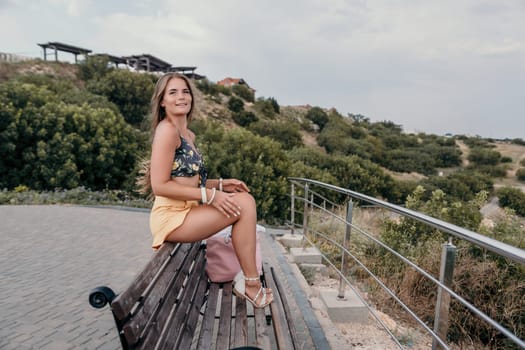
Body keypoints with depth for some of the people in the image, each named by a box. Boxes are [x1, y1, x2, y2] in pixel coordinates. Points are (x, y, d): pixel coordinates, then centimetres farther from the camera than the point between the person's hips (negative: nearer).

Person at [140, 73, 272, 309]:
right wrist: (209, 195, -19)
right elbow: (160, 186, -19)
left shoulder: (188, 134, 16)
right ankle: (250, 284, -3)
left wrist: (220, 184, 4)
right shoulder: (167, 130, -13)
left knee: (245, 199, 1)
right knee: (243, 207, -17)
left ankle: (246, 276, 4)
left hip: (187, 211, 9)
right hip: (171, 217, -9)